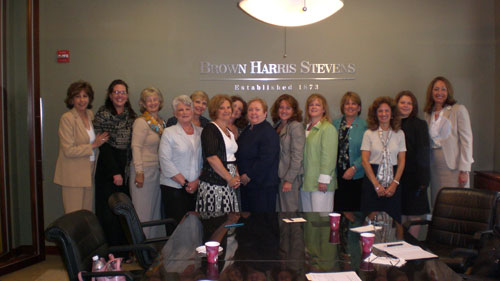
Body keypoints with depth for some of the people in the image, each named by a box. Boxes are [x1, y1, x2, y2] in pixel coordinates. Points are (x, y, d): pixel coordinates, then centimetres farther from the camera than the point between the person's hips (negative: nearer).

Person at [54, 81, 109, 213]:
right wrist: (93, 146, -14)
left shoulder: (90, 114, 10)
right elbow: (68, 150, -17)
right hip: (73, 176, -7)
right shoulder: (67, 118, -12)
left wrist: (99, 141, 10)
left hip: (88, 173, 7)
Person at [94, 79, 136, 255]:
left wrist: (127, 170, 4)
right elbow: (103, 145, -9)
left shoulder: (131, 116, 12)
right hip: (108, 170, -5)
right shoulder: (103, 115, -4)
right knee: (109, 214, -3)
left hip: (126, 169, 5)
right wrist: (115, 172, -12)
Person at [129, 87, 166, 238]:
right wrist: (139, 172, -17)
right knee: (143, 211, 0)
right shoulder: (141, 122, -8)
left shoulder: (161, 122, 12)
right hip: (144, 171, -7)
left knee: (156, 210, 12)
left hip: (158, 170, 7)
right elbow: (136, 147, -13)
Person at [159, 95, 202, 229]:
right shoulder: (169, 132, 1)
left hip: (196, 187, 3)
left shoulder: (200, 132, 11)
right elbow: (165, 162, -6)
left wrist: (197, 181, -4)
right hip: (174, 188, -3)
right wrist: (185, 183, -9)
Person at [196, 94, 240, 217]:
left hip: (229, 184, 8)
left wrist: (236, 176, 6)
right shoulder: (210, 129, -6)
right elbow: (211, 157, -16)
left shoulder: (230, 132, 18)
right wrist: (229, 178, -13)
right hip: (213, 183, -8)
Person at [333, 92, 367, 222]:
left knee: (353, 210, 2)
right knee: (338, 207, 6)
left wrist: (354, 168, -16)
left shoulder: (364, 126, -2)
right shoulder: (336, 124, 10)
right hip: (337, 174, 3)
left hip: (356, 176, -3)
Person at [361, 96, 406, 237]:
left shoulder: (399, 134, 8)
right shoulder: (369, 133, 1)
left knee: (394, 221, 1)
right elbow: (364, 160, -4)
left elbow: (401, 161, 6)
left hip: (393, 182, 2)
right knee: (372, 220, -3)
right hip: (372, 180, -2)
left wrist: (395, 183, -7)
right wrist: (376, 185, -10)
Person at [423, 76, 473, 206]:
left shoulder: (459, 110, -3)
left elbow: (466, 140, -7)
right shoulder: (428, 113, 12)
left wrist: (464, 170, -11)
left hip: (453, 166, -4)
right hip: (434, 165, 4)